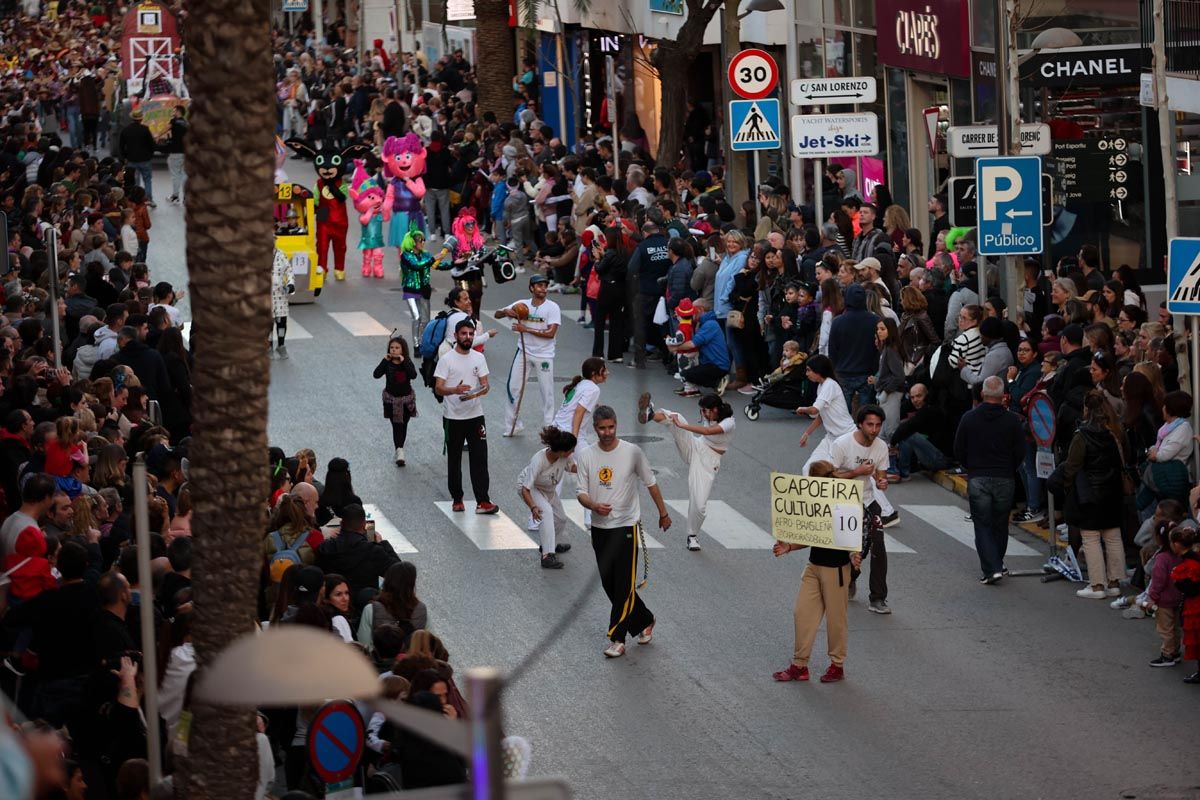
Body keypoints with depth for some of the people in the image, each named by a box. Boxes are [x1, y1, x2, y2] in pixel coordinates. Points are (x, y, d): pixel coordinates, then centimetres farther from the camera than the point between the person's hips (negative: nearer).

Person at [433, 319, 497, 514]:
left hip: (475, 415, 2)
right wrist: (455, 390, -32)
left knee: (480, 459, -5)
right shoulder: (446, 360, -6)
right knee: (454, 459, 8)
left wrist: (475, 393, -20)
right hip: (453, 417, -2)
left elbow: (485, 385, 4)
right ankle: (457, 499, 20)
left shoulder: (479, 358, 6)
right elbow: (438, 388, -12)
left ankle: (482, 502, -7)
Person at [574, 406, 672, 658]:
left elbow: (650, 483, 6)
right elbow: (581, 492, -1)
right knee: (609, 583, 10)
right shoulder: (585, 456, -1)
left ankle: (617, 639, -8)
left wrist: (663, 513, 12)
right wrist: (594, 506, -22)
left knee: (624, 584, -9)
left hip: (626, 526, -4)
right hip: (599, 528, 4)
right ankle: (644, 621, 28)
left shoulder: (632, 452, -6)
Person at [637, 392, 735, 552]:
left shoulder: (728, 423, -18)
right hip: (694, 448, 4)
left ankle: (693, 536, 17)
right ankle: (649, 414, -48)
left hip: (708, 462, -4)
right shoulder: (708, 418, 2)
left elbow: (708, 431, -33)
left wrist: (681, 425, -34)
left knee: (699, 504, -10)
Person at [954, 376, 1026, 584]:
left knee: (982, 525, 1)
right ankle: (997, 565, 27)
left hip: (977, 479, -1)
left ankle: (991, 569, -12)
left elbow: (958, 451, 1)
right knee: (1000, 525, 16)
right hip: (1005, 480, 1)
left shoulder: (968, 418, -4)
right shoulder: (1013, 421, -5)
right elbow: (1020, 453, -1)